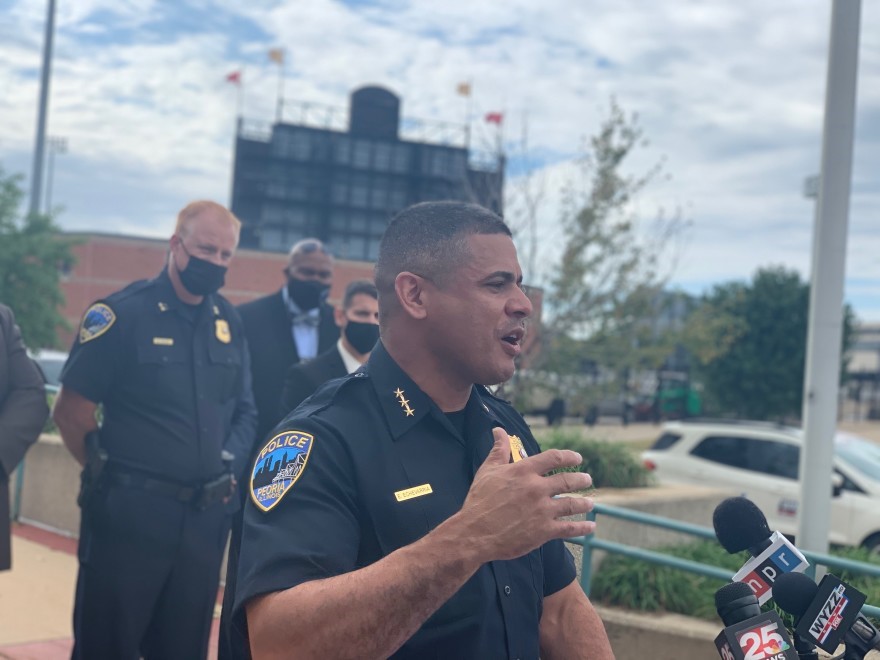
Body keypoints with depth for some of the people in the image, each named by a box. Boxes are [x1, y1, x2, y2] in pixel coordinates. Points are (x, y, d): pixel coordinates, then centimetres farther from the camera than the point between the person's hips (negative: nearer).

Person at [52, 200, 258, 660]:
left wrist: (227, 468, 2)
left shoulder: (230, 323, 8)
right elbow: (71, 411, -7)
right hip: (130, 514, -5)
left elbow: (245, 410, 16)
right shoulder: (123, 313, -8)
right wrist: (110, 475, -2)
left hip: (206, 517, 5)